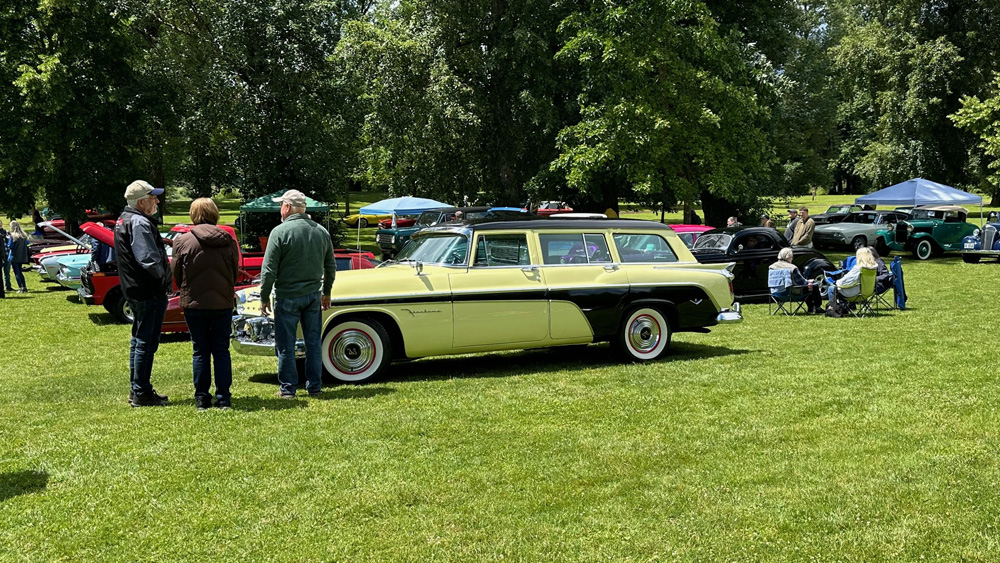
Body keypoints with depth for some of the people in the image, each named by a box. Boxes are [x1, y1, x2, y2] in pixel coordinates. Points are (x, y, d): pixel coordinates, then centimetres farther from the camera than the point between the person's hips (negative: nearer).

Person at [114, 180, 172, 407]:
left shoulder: (124, 220, 15)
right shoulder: (139, 223, -18)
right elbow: (149, 260, -24)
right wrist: (164, 279, -11)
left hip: (134, 290, 11)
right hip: (149, 292, -11)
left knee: (139, 339, 17)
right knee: (146, 342, -5)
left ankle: (136, 390, 26)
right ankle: (141, 393, 0)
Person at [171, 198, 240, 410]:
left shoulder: (183, 241, -8)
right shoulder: (229, 241, -3)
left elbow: (176, 274, 1)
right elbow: (235, 272, 6)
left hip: (194, 304, -1)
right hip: (223, 304, 1)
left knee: (200, 351, 8)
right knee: (221, 350, 9)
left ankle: (201, 398, 10)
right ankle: (223, 397, 9)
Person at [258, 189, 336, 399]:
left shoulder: (280, 232, -12)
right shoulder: (322, 232, 5)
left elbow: (269, 270, -12)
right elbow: (331, 268, 12)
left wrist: (264, 297, -3)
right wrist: (326, 292, 23)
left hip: (287, 296, -5)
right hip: (314, 295, 5)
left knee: (286, 345, 5)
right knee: (313, 342, 11)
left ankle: (288, 388, 10)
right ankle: (314, 387, 17)